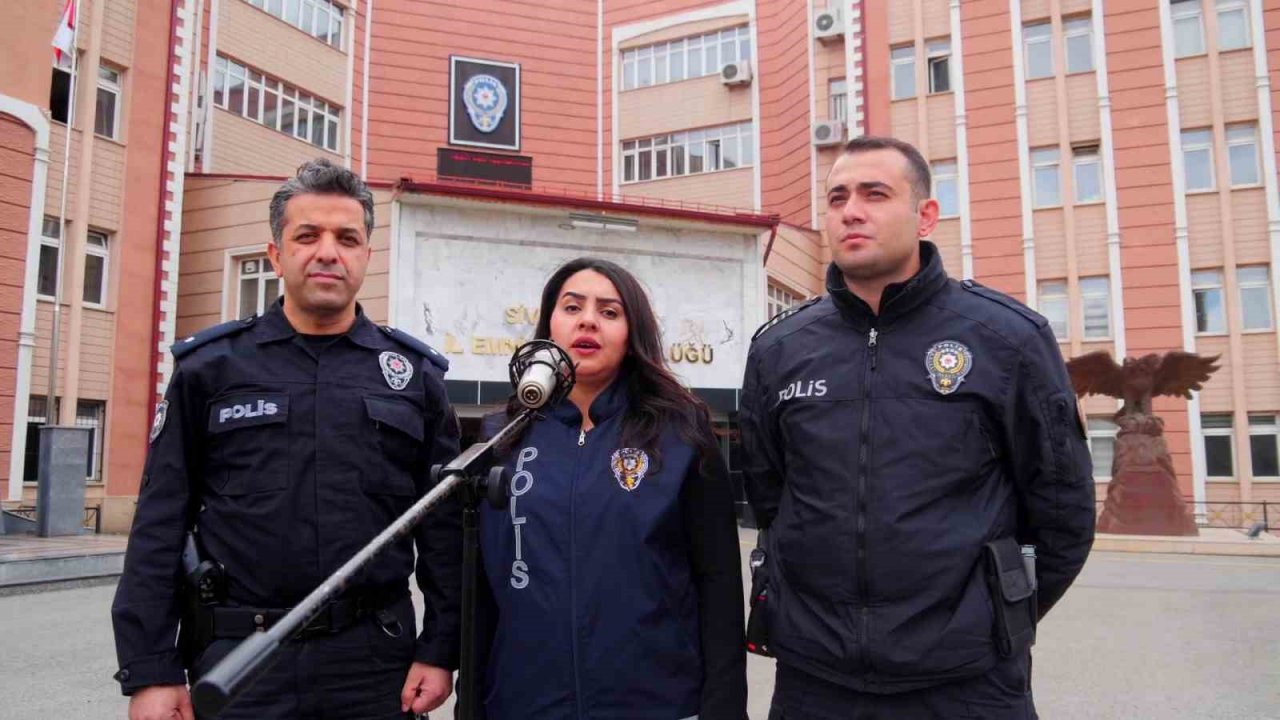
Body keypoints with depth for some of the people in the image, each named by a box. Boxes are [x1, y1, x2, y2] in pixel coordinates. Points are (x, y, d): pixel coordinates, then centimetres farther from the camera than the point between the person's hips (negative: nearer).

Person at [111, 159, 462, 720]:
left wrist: (440, 650, -2)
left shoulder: (414, 374, 4)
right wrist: (150, 672, -3)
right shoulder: (210, 368, 2)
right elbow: (161, 525, 1)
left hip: (375, 661, 1)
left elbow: (444, 526, 3)